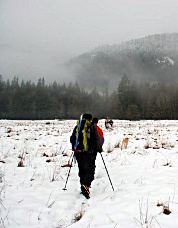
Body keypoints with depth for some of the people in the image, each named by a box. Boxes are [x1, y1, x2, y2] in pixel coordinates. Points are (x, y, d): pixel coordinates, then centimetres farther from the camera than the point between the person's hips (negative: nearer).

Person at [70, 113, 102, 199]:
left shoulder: (77, 126, 10)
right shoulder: (92, 127, -2)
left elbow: (72, 139, 16)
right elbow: (97, 139, -4)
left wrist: (74, 148, 30)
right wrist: (99, 149, 9)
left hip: (78, 152, 4)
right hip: (89, 152, -4)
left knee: (82, 170, 15)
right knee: (90, 170, -4)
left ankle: (83, 186, 19)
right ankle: (85, 185, -26)